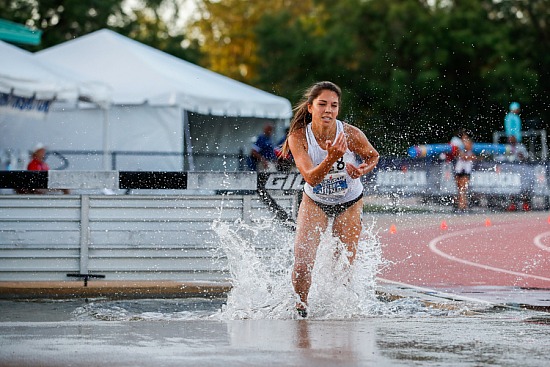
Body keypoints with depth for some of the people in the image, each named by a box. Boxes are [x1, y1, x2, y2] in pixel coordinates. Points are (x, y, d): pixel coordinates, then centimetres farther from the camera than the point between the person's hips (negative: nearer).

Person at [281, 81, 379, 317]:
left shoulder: (351, 134, -24)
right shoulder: (298, 137, -24)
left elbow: (373, 156, -3)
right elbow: (311, 178, -33)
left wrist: (362, 170, -25)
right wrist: (331, 159, -51)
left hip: (349, 203, 0)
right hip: (315, 202, 0)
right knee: (302, 264, -13)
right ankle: (301, 305, 14)